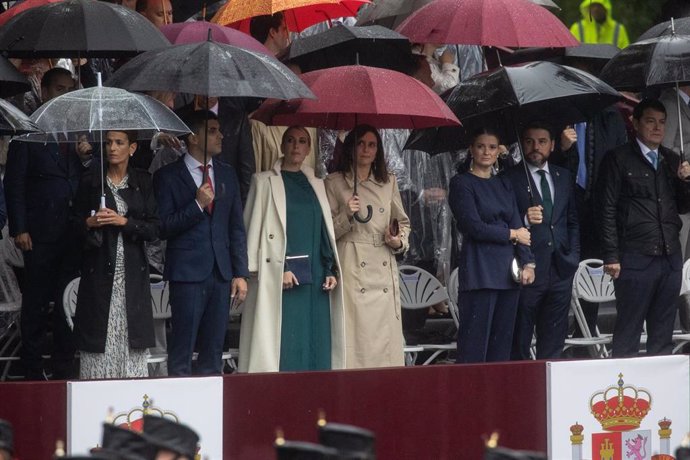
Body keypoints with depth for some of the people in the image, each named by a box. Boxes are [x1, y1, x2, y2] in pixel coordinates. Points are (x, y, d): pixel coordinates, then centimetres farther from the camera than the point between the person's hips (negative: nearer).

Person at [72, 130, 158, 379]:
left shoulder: (143, 182, 7)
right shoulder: (90, 180, 5)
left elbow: (153, 229, 2)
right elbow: (76, 224, 8)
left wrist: (124, 222, -12)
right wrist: (90, 223, -13)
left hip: (132, 272, 1)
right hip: (99, 271, -1)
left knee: (131, 339, -3)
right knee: (98, 339, -5)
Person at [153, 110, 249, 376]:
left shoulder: (227, 174, 14)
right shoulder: (168, 177, -2)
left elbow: (236, 227, 15)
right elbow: (163, 228, -7)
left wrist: (240, 273, 9)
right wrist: (197, 205, -16)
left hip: (221, 273, 5)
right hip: (188, 273, -5)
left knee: (213, 352, 6)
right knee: (181, 354, -5)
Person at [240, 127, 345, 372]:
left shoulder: (316, 185, 18)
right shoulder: (265, 182, 5)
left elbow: (326, 231, 18)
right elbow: (254, 228, -1)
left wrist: (330, 270, 5)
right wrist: (282, 268, -12)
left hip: (315, 278, 4)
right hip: (281, 278, -4)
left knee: (316, 346, 0)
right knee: (285, 347, -9)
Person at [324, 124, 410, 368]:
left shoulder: (389, 182, 16)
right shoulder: (334, 183, 5)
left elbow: (403, 222, 23)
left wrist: (399, 242, 3)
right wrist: (347, 216, -14)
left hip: (384, 269, 4)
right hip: (351, 268, -4)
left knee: (386, 337, -2)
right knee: (355, 337, -11)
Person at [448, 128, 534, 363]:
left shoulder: (504, 185, 17)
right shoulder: (461, 183, -1)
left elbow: (519, 226, 13)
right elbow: (474, 227, -10)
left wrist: (527, 263, 1)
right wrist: (512, 234, -2)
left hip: (507, 270, 6)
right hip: (479, 271, -6)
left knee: (502, 343, 5)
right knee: (475, 343, -8)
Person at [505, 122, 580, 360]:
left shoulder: (564, 177, 14)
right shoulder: (510, 178, -3)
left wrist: (573, 257, 10)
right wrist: (525, 221, -23)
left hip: (560, 269, 5)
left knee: (553, 343, 8)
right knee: (519, 343, -2)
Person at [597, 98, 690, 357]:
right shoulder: (618, 159, -1)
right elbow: (607, 210, -4)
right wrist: (611, 256, -10)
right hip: (635, 258, -5)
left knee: (662, 334, 8)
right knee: (628, 332, -3)